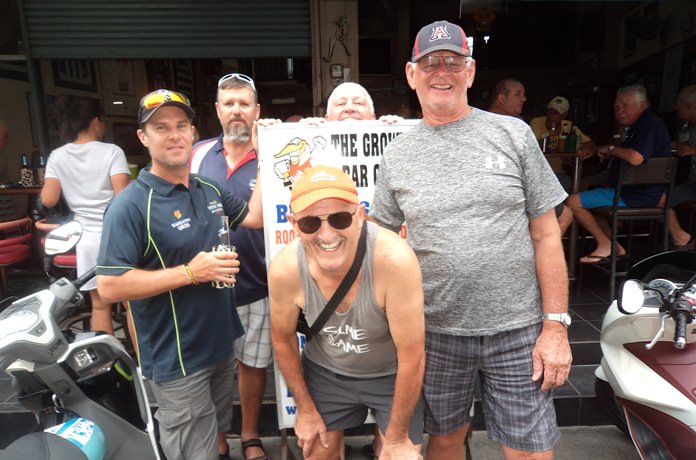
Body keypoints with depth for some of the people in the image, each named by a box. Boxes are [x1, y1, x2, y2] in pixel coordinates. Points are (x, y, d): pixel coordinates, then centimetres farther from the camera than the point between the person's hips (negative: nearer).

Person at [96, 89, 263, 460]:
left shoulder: (210, 190, 3)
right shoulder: (131, 204, -18)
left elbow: (255, 218, 9)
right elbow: (109, 286, -21)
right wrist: (189, 272, -25)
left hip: (221, 343, 7)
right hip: (177, 358, -7)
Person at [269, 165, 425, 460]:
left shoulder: (394, 260, -37)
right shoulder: (284, 270, -26)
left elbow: (411, 357, -24)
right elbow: (282, 339, -6)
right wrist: (305, 409, 4)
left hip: (392, 375, -2)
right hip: (325, 373, 3)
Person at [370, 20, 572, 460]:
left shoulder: (513, 134, -1)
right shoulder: (396, 155, 2)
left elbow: (546, 234, -1)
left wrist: (555, 325, -5)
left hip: (518, 329, 0)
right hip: (436, 330, 1)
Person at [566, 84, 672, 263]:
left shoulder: (650, 124, -16)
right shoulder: (639, 126, 18)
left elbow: (635, 158, -32)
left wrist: (610, 148, -16)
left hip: (637, 195, -11)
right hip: (632, 190, 11)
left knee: (573, 202, -13)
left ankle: (605, 244, -1)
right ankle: (615, 247, 15)